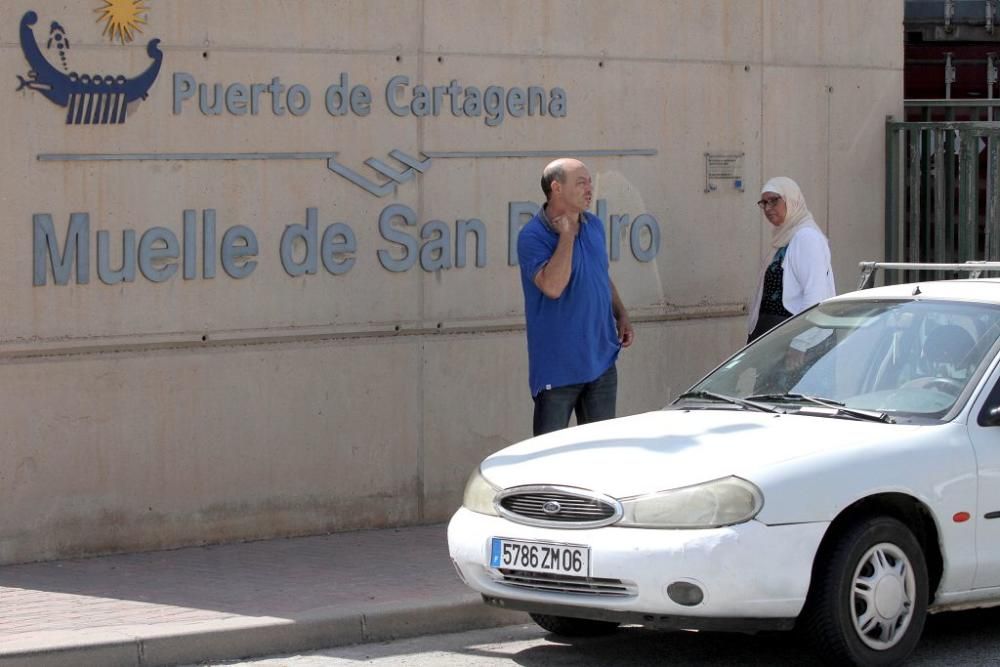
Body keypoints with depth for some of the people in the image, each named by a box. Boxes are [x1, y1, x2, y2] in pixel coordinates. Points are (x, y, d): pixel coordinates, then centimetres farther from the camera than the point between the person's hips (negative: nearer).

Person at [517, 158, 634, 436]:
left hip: (601, 360, 7)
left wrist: (621, 315, 11)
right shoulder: (533, 236, -14)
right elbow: (553, 286, -29)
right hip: (558, 368, -7)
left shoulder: (595, 225, 9)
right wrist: (567, 236, -22)